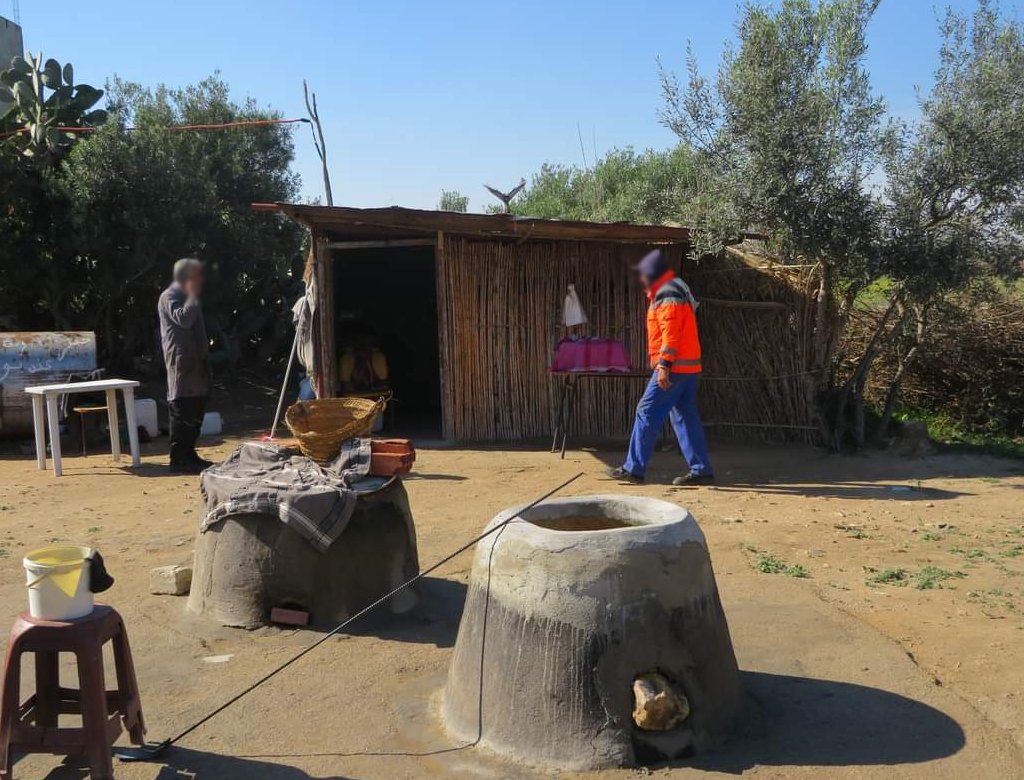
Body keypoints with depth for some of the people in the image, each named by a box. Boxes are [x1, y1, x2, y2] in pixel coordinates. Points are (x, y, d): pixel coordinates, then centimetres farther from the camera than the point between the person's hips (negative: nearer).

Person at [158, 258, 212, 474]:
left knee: (195, 413, 11)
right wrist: (193, 296, -17)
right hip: (182, 363, -10)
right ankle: (178, 460, -6)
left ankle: (189, 455, 18)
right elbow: (183, 319, -26)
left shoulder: (188, 297, 22)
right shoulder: (170, 296, -8)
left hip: (196, 362, 10)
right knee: (182, 414, -9)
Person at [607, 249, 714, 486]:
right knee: (686, 418, 10)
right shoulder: (674, 290, 21)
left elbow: (671, 332, -21)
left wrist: (664, 365, -25)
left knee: (647, 413, -5)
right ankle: (701, 470, 11)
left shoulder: (667, 294, -12)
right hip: (688, 367, 10)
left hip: (674, 368, -10)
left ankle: (633, 469, 0)